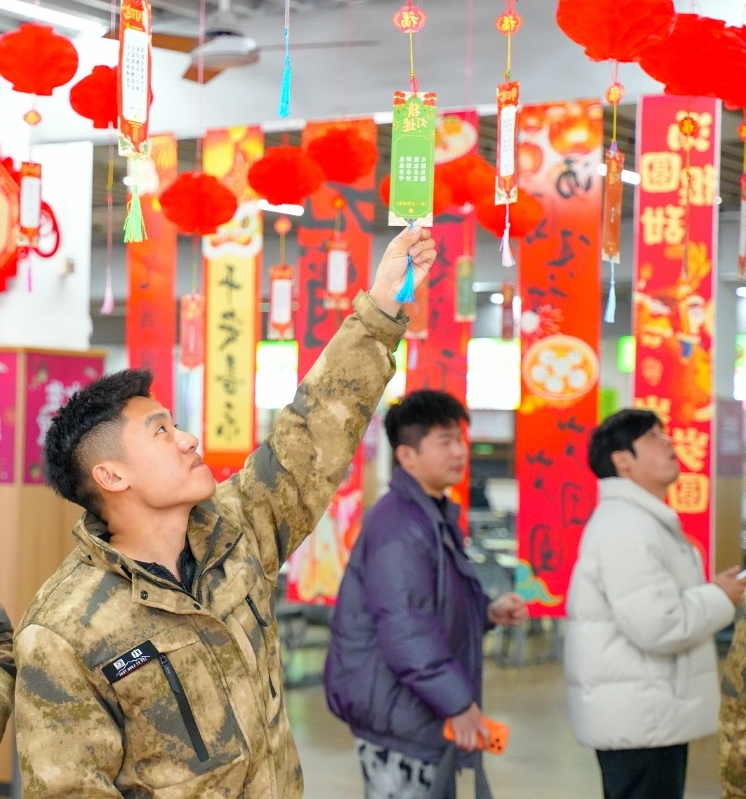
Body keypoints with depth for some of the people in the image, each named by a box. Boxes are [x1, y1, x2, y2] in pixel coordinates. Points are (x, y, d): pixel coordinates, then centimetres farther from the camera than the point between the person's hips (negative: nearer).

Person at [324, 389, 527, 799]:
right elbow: (406, 630, -27)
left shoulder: (437, 516, 13)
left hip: (421, 711, 11)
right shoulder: (399, 528, -21)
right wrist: (458, 703, -25)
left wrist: (487, 611, 4)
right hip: (395, 713, -11)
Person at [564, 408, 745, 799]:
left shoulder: (643, 520, 17)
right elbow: (659, 627, -27)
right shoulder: (625, 528, -20)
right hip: (639, 718, -11)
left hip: (650, 712, 11)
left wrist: (710, 594, 8)